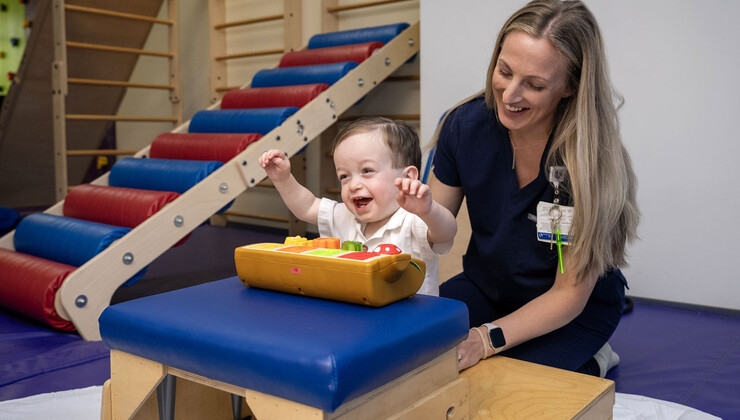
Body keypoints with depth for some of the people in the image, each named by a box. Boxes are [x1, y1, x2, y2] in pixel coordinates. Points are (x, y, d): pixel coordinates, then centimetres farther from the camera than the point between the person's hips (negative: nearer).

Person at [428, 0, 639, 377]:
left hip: (577, 312, -3)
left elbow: (570, 294, -21)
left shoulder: (593, 158, -27)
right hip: (485, 287, 4)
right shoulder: (466, 124, -16)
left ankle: (591, 365, 5)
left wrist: (485, 340, -34)